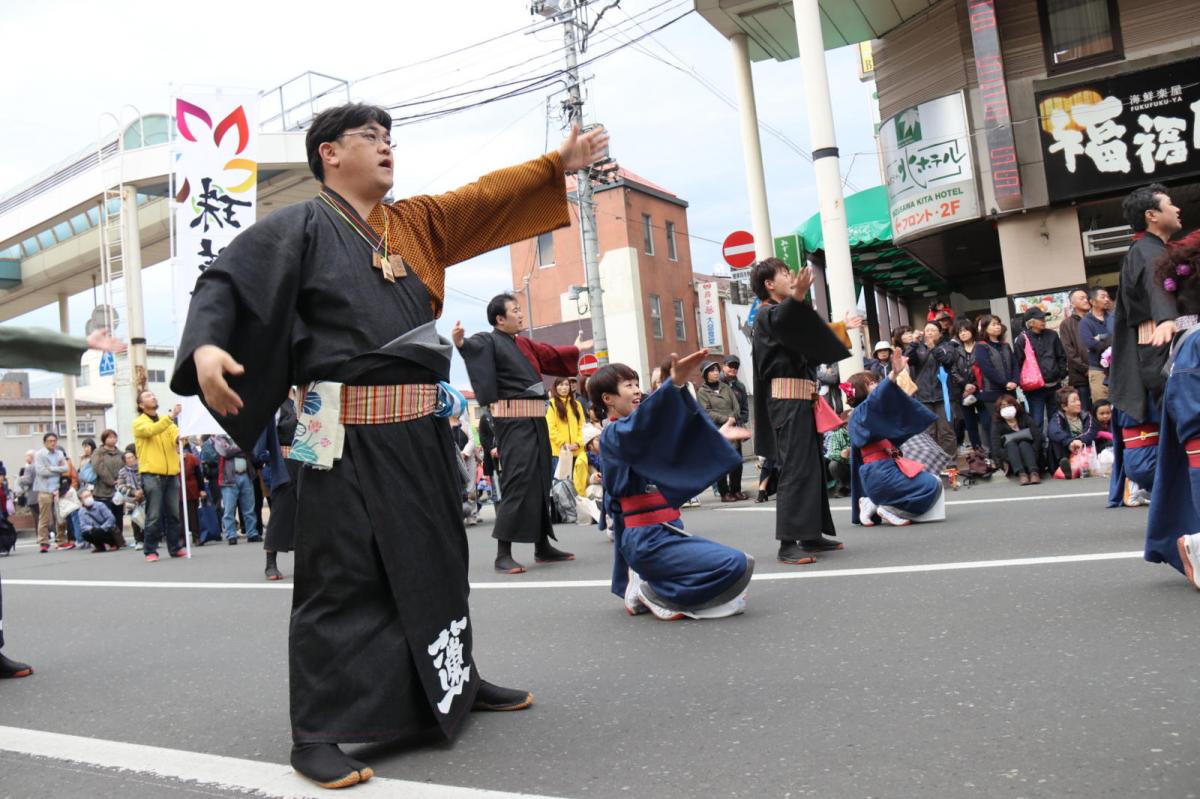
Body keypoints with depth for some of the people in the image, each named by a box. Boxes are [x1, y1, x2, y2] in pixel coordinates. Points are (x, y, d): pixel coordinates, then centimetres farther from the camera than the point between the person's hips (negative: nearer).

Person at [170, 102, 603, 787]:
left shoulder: (417, 222, 17)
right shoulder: (301, 226, 0)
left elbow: (490, 196, 11)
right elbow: (224, 280, -6)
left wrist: (560, 163, 0)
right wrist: (206, 345, -25)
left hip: (420, 427, 7)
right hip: (348, 432, -6)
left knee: (437, 558, 17)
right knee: (342, 575, -4)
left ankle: (456, 682, 34)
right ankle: (317, 732, 8)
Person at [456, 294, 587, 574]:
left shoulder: (525, 344, 18)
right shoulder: (488, 340, -7)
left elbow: (550, 355, 36)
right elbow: (475, 347, -30)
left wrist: (576, 350, 51)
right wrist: (460, 342, -53)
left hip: (535, 419, 9)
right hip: (513, 421, -9)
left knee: (541, 481, 13)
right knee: (518, 481, -13)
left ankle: (543, 546, 24)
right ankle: (503, 554, -8)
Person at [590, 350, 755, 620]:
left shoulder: (643, 437, 17)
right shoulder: (613, 434, -12)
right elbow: (637, 426, -36)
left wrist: (717, 437, 39)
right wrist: (675, 383, -50)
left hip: (663, 532, 10)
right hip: (648, 539, -10)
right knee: (737, 565, -21)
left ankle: (651, 585, 14)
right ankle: (656, 594, -6)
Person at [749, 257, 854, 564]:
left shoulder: (787, 312, 21)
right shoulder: (767, 314, -8)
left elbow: (812, 338, 37)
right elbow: (781, 320, -34)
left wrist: (841, 328, 48)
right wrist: (796, 296, -53)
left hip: (801, 399, 10)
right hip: (789, 399, -10)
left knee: (812, 467, 13)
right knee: (795, 468, -13)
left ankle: (811, 535, 20)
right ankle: (788, 543, -13)